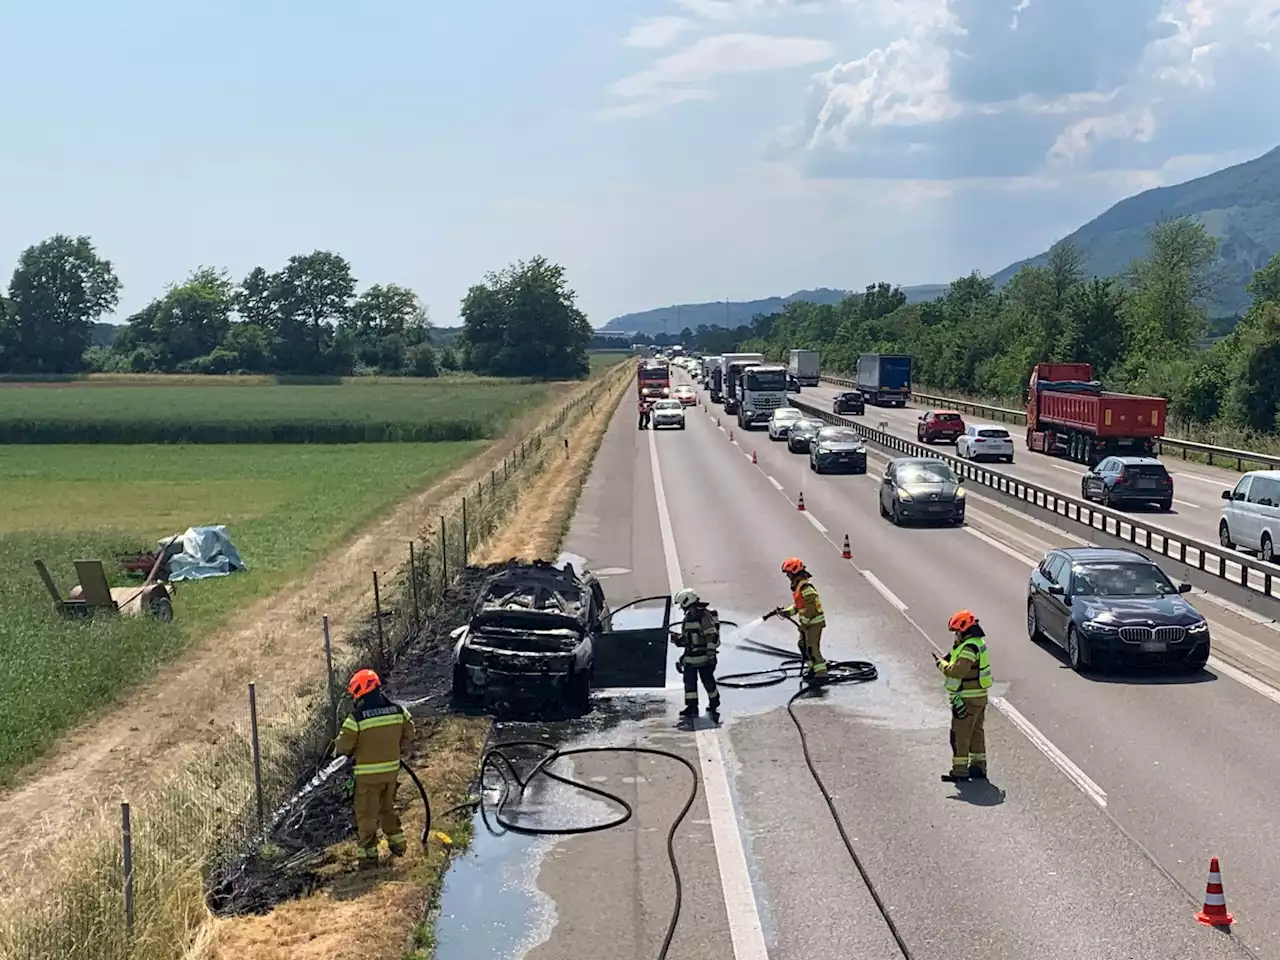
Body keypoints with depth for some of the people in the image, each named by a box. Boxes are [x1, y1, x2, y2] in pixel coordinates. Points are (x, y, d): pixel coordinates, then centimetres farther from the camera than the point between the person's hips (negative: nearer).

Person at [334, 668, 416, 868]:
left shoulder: (357, 718, -19)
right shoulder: (397, 711, -5)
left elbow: (344, 746, -12)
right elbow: (408, 733, 9)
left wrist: (339, 750, 11)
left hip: (368, 774, -5)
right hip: (392, 769, 5)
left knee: (367, 814, 8)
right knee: (388, 807, 25)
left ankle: (368, 853, 12)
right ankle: (397, 842, 34)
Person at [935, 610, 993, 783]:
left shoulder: (969, 648, -22)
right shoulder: (978, 642, 11)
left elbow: (956, 671, -29)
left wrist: (942, 663, -13)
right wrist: (950, 658, 4)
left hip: (967, 699, -10)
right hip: (979, 696, 10)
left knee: (960, 735, -3)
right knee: (976, 732, 17)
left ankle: (960, 771, 1)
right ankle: (978, 767, 25)